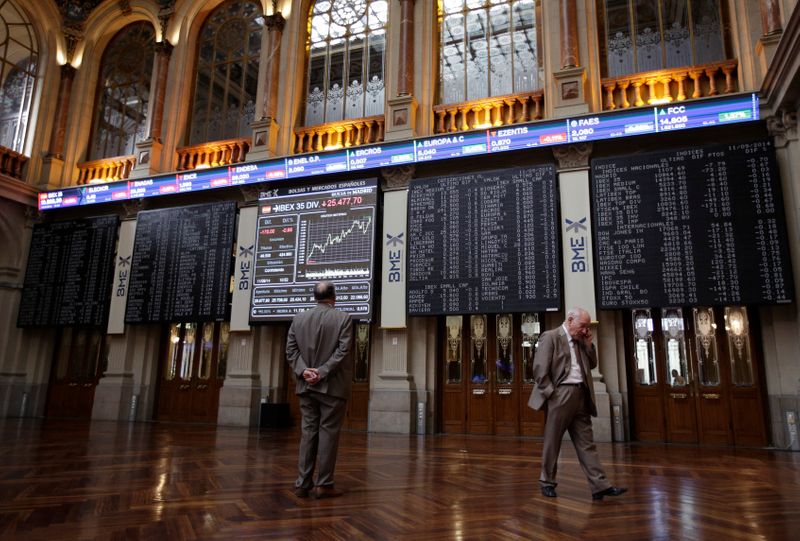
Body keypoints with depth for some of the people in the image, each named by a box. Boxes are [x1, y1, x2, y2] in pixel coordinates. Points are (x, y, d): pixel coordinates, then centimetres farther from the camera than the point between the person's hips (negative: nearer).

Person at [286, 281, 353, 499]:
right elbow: (343, 351, -14)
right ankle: (323, 484, 5)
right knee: (328, 432, 2)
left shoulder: (299, 318, 6)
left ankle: (303, 484, 11)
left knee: (308, 432, 10)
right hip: (333, 386, -4)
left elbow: (291, 349, 2)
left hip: (306, 385, 4)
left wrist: (303, 370, -6)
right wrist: (323, 372, -13)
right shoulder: (343, 318, -6)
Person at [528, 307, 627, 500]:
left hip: (580, 396, 7)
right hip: (560, 395, -7)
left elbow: (592, 364, 20)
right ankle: (547, 482, 17)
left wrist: (588, 344, 7)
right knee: (552, 442, 5)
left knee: (586, 443, 6)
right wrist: (551, 394, -13)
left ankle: (600, 486, 6)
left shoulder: (580, 341, 16)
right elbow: (540, 370, -11)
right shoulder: (550, 337, -7)